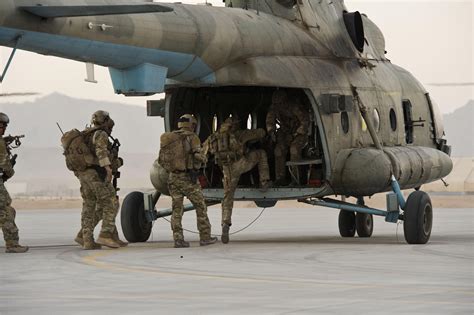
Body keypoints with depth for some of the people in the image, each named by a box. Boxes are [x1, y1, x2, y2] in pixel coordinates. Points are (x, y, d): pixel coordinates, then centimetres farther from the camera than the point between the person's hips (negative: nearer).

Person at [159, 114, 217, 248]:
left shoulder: (168, 139, 10)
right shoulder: (192, 137, -5)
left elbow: (161, 160, 9)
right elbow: (198, 156, -16)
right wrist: (204, 159, 5)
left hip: (173, 177, 4)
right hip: (188, 177, -4)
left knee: (177, 209, 8)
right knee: (200, 207, 8)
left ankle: (178, 239, 0)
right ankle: (205, 237, 10)